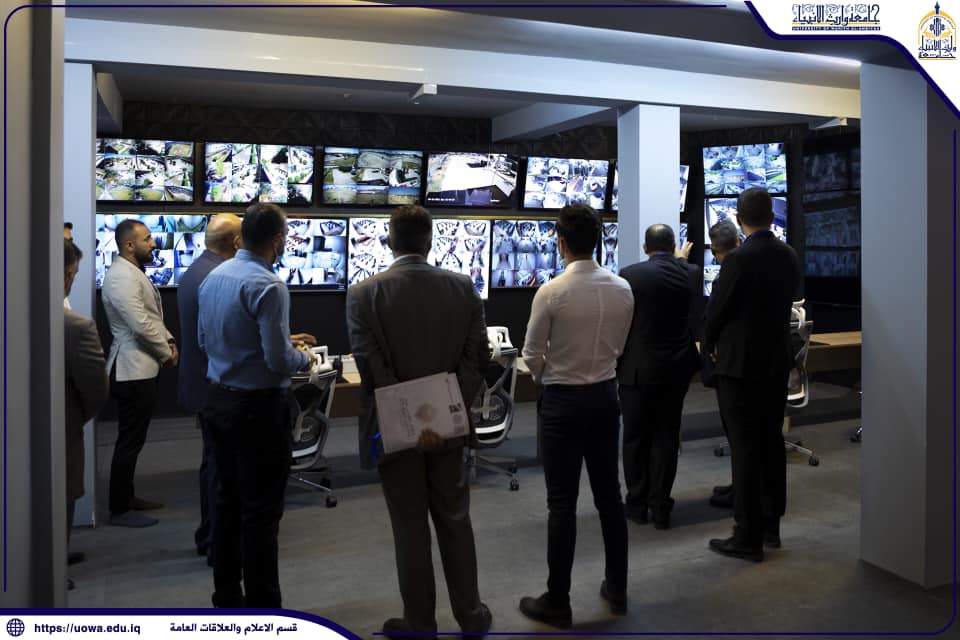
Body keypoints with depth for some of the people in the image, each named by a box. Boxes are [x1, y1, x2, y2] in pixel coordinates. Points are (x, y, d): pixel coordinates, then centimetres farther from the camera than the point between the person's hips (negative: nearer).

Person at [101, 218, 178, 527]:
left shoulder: (134, 272, 15)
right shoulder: (121, 276, -18)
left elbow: (153, 316, 21)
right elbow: (140, 324, -24)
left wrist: (169, 341, 6)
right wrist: (166, 354, -12)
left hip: (142, 368, 10)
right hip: (133, 369, -10)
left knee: (134, 439, 18)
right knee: (129, 441, -3)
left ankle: (127, 497, 29)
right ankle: (119, 510, 6)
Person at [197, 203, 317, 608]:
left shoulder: (214, 276, 5)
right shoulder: (267, 286, -19)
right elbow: (279, 360, -22)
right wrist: (305, 358, -1)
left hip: (217, 401, 8)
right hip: (258, 408, -8)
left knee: (228, 501, 18)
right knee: (261, 512, 2)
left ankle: (226, 598, 30)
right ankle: (262, 607, 12)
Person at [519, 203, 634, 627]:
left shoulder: (551, 292, -18)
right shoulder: (623, 290, -2)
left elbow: (532, 357, -9)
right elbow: (617, 348, 9)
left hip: (563, 401, -5)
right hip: (606, 396, 5)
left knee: (562, 504, 3)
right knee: (609, 494, 15)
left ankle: (558, 602, 14)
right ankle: (617, 589, 28)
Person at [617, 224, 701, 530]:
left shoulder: (630, 275, -11)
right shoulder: (691, 273, 0)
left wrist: (614, 362, 7)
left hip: (638, 369, -3)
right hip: (677, 368, 3)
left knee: (636, 438, 10)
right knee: (666, 436, 11)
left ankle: (637, 505, 20)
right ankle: (660, 507, 15)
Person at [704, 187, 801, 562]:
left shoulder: (739, 259, -17)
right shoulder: (789, 256, 4)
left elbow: (717, 309, -9)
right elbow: (783, 303, 10)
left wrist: (710, 345, 9)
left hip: (740, 364, -7)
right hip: (777, 361, 7)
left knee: (745, 448, -2)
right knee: (771, 442, 16)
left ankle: (748, 538, 5)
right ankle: (771, 525, 27)